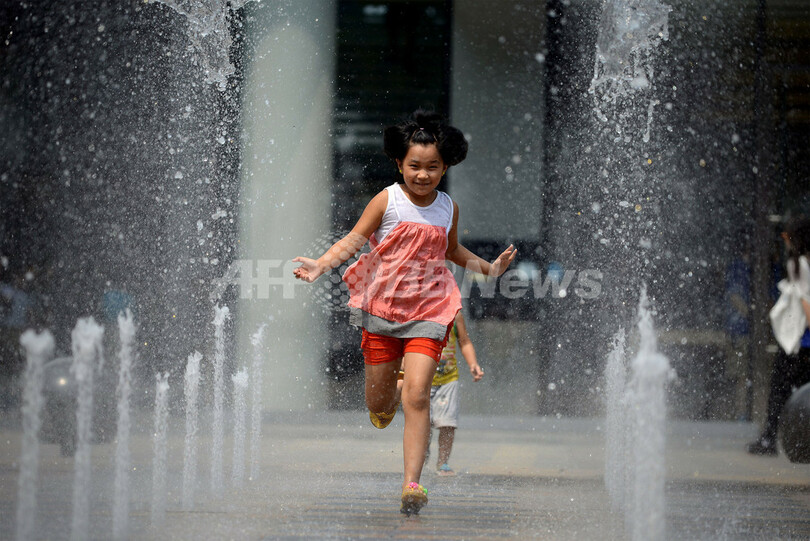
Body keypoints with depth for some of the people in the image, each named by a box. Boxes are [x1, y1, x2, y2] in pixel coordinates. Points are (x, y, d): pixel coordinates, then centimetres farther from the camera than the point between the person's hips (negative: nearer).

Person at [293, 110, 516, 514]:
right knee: (378, 408, 7)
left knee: (417, 395, -15)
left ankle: (412, 483, -16)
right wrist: (320, 265, -21)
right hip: (382, 308, -1)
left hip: (428, 311, 1)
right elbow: (354, 239, -6)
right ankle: (391, 392, 47)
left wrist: (488, 268, 18)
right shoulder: (387, 201, -4)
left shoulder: (448, 208, 7)